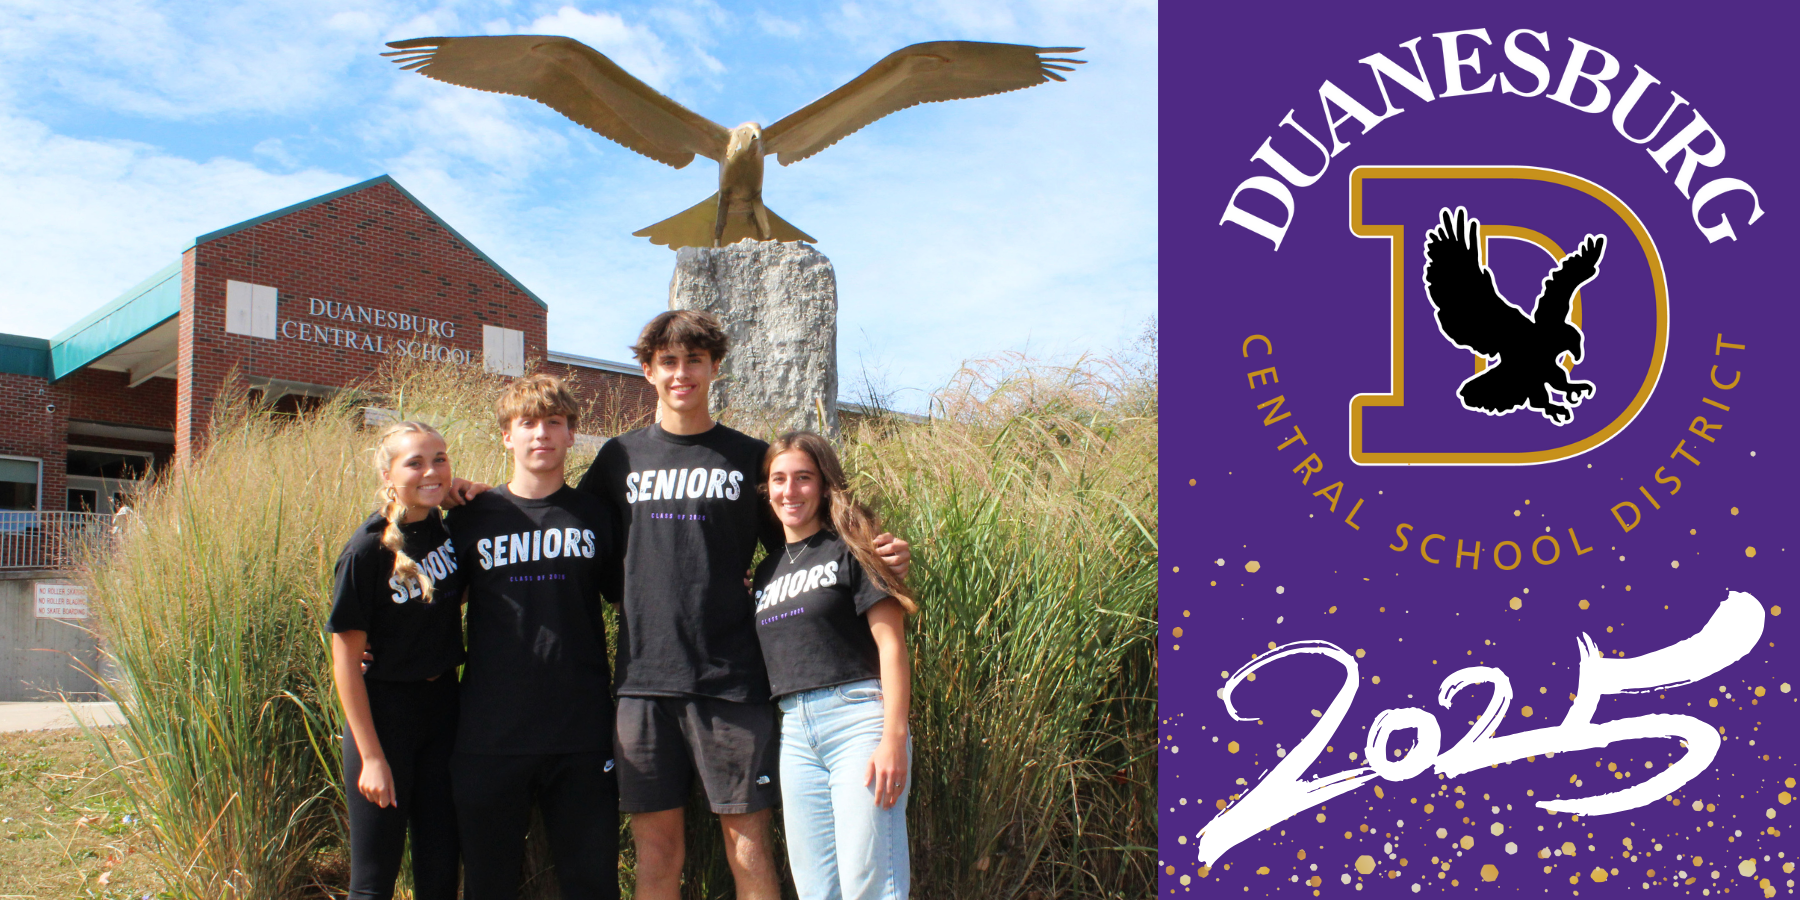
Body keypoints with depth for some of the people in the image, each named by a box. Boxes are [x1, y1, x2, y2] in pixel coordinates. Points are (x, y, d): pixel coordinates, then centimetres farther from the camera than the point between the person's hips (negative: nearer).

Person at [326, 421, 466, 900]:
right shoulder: (368, 550, -16)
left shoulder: (451, 525, -1)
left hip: (444, 705, 5)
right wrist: (371, 756, -13)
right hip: (385, 711, -5)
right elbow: (346, 658, -13)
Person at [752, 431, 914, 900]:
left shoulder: (848, 550, -1)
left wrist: (894, 737, -16)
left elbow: (891, 644, -8)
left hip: (857, 718, -6)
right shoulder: (767, 571, 18)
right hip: (795, 732, 6)